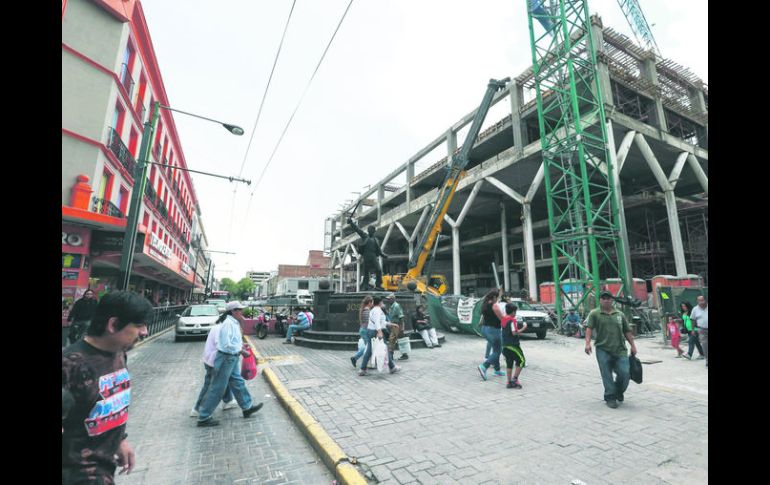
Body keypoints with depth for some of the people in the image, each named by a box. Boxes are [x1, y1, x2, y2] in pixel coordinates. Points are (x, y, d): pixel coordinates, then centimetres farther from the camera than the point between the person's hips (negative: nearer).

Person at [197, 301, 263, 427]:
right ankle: (203, 418, 18)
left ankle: (247, 407, 31)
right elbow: (227, 345, -27)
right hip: (225, 359, -10)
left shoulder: (234, 322, 6)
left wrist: (241, 344, 6)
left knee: (238, 383, 18)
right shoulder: (228, 323, -23)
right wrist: (241, 350, -18)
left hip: (231, 359, 10)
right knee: (217, 389, 3)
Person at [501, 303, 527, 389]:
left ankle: (509, 382, 13)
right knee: (521, 361, 6)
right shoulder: (512, 320, -14)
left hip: (505, 345, 8)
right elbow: (514, 332, -20)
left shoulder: (503, 320, 9)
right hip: (513, 345, -8)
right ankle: (515, 378, 2)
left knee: (509, 364, 11)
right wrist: (523, 328, -8)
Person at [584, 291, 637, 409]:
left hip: (620, 350, 3)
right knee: (607, 376, 0)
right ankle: (610, 397, 17)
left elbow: (627, 331, 17)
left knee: (625, 373, -1)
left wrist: (633, 345, 12)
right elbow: (589, 328, -8)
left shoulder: (619, 314, 13)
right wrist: (588, 343, -19)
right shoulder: (594, 313, 0)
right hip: (603, 351, -3)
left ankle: (618, 391, 29)